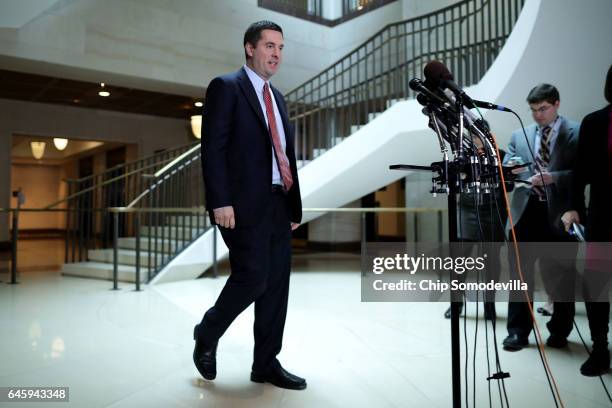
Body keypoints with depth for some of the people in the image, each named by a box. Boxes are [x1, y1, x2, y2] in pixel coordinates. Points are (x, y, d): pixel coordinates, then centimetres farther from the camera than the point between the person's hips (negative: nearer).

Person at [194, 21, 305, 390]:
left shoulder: (277, 97, 21)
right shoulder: (226, 87, -1)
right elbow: (213, 148, -10)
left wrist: (294, 204, 15)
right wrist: (220, 201, -18)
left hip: (279, 205, 8)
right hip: (245, 204, -7)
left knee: (276, 284, 6)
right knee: (252, 277, -11)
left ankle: (266, 363, 17)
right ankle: (208, 334, 16)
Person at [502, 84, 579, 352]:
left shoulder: (577, 133, 1)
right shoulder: (519, 136, 13)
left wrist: (553, 177, -19)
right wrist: (510, 169, -14)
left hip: (558, 213, -2)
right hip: (526, 212, 3)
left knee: (560, 276, 9)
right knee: (521, 274, 5)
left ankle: (559, 332, 25)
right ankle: (518, 331, 14)